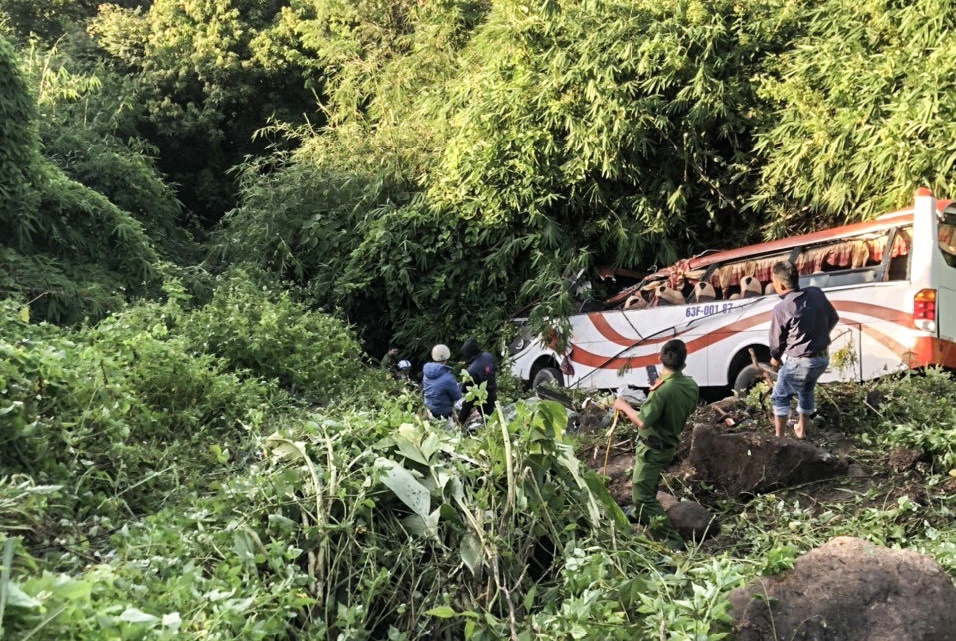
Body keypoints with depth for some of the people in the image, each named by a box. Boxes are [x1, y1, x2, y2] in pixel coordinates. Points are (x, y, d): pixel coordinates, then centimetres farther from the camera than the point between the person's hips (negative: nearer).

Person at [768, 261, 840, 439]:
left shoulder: (781, 309, -20)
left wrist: (775, 358, 15)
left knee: (780, 397, 15)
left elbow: (776, 340, -7)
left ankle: (779, 437, 17)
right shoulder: (817, 293, -3)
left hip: (798, 362, -6)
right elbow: (833, 319, 11)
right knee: (806, 391, 31)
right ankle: (802, 427, 46)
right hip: (823, 358, 6)